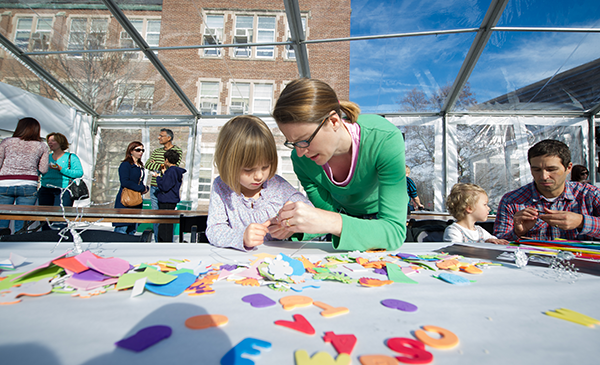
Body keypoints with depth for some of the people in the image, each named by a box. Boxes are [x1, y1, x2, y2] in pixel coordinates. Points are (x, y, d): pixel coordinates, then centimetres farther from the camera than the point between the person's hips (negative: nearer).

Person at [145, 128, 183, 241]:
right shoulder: (156, 151, 17)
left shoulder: (177, 150, 0)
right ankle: (157, 241, 19)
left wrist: (155, 165, -4)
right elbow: (147, 165, 4)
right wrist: (162, 166, -10)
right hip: (154, 187, 6)